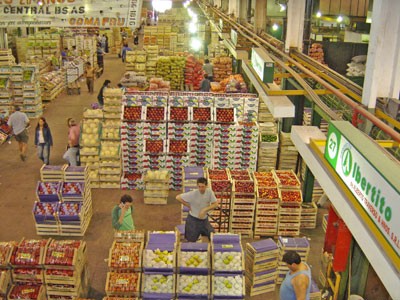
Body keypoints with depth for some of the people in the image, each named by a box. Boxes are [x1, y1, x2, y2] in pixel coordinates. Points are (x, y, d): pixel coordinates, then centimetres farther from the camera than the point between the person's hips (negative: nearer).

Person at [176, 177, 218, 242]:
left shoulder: (209, 192, -12)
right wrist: (189, 206, -12)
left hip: (204, 219, 3)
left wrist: (205, 209, -22)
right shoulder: (193, 194, -21)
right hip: (193, 219, -3)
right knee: (191, 240, 3)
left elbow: (215, 204, -11)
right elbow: (178, 197, -16)